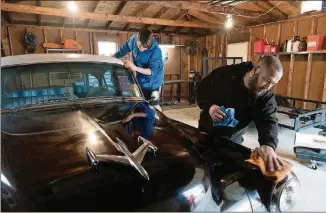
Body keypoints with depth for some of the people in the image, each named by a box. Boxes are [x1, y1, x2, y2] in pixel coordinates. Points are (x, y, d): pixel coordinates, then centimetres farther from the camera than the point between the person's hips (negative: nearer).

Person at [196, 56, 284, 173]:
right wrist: (209, 106, -29)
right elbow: (200, 90, -9)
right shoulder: (224, 74, -19)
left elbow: (268, 122, -29)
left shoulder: (267, 97, -16)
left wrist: (269, 145, -50)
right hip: (205, 133, 0)